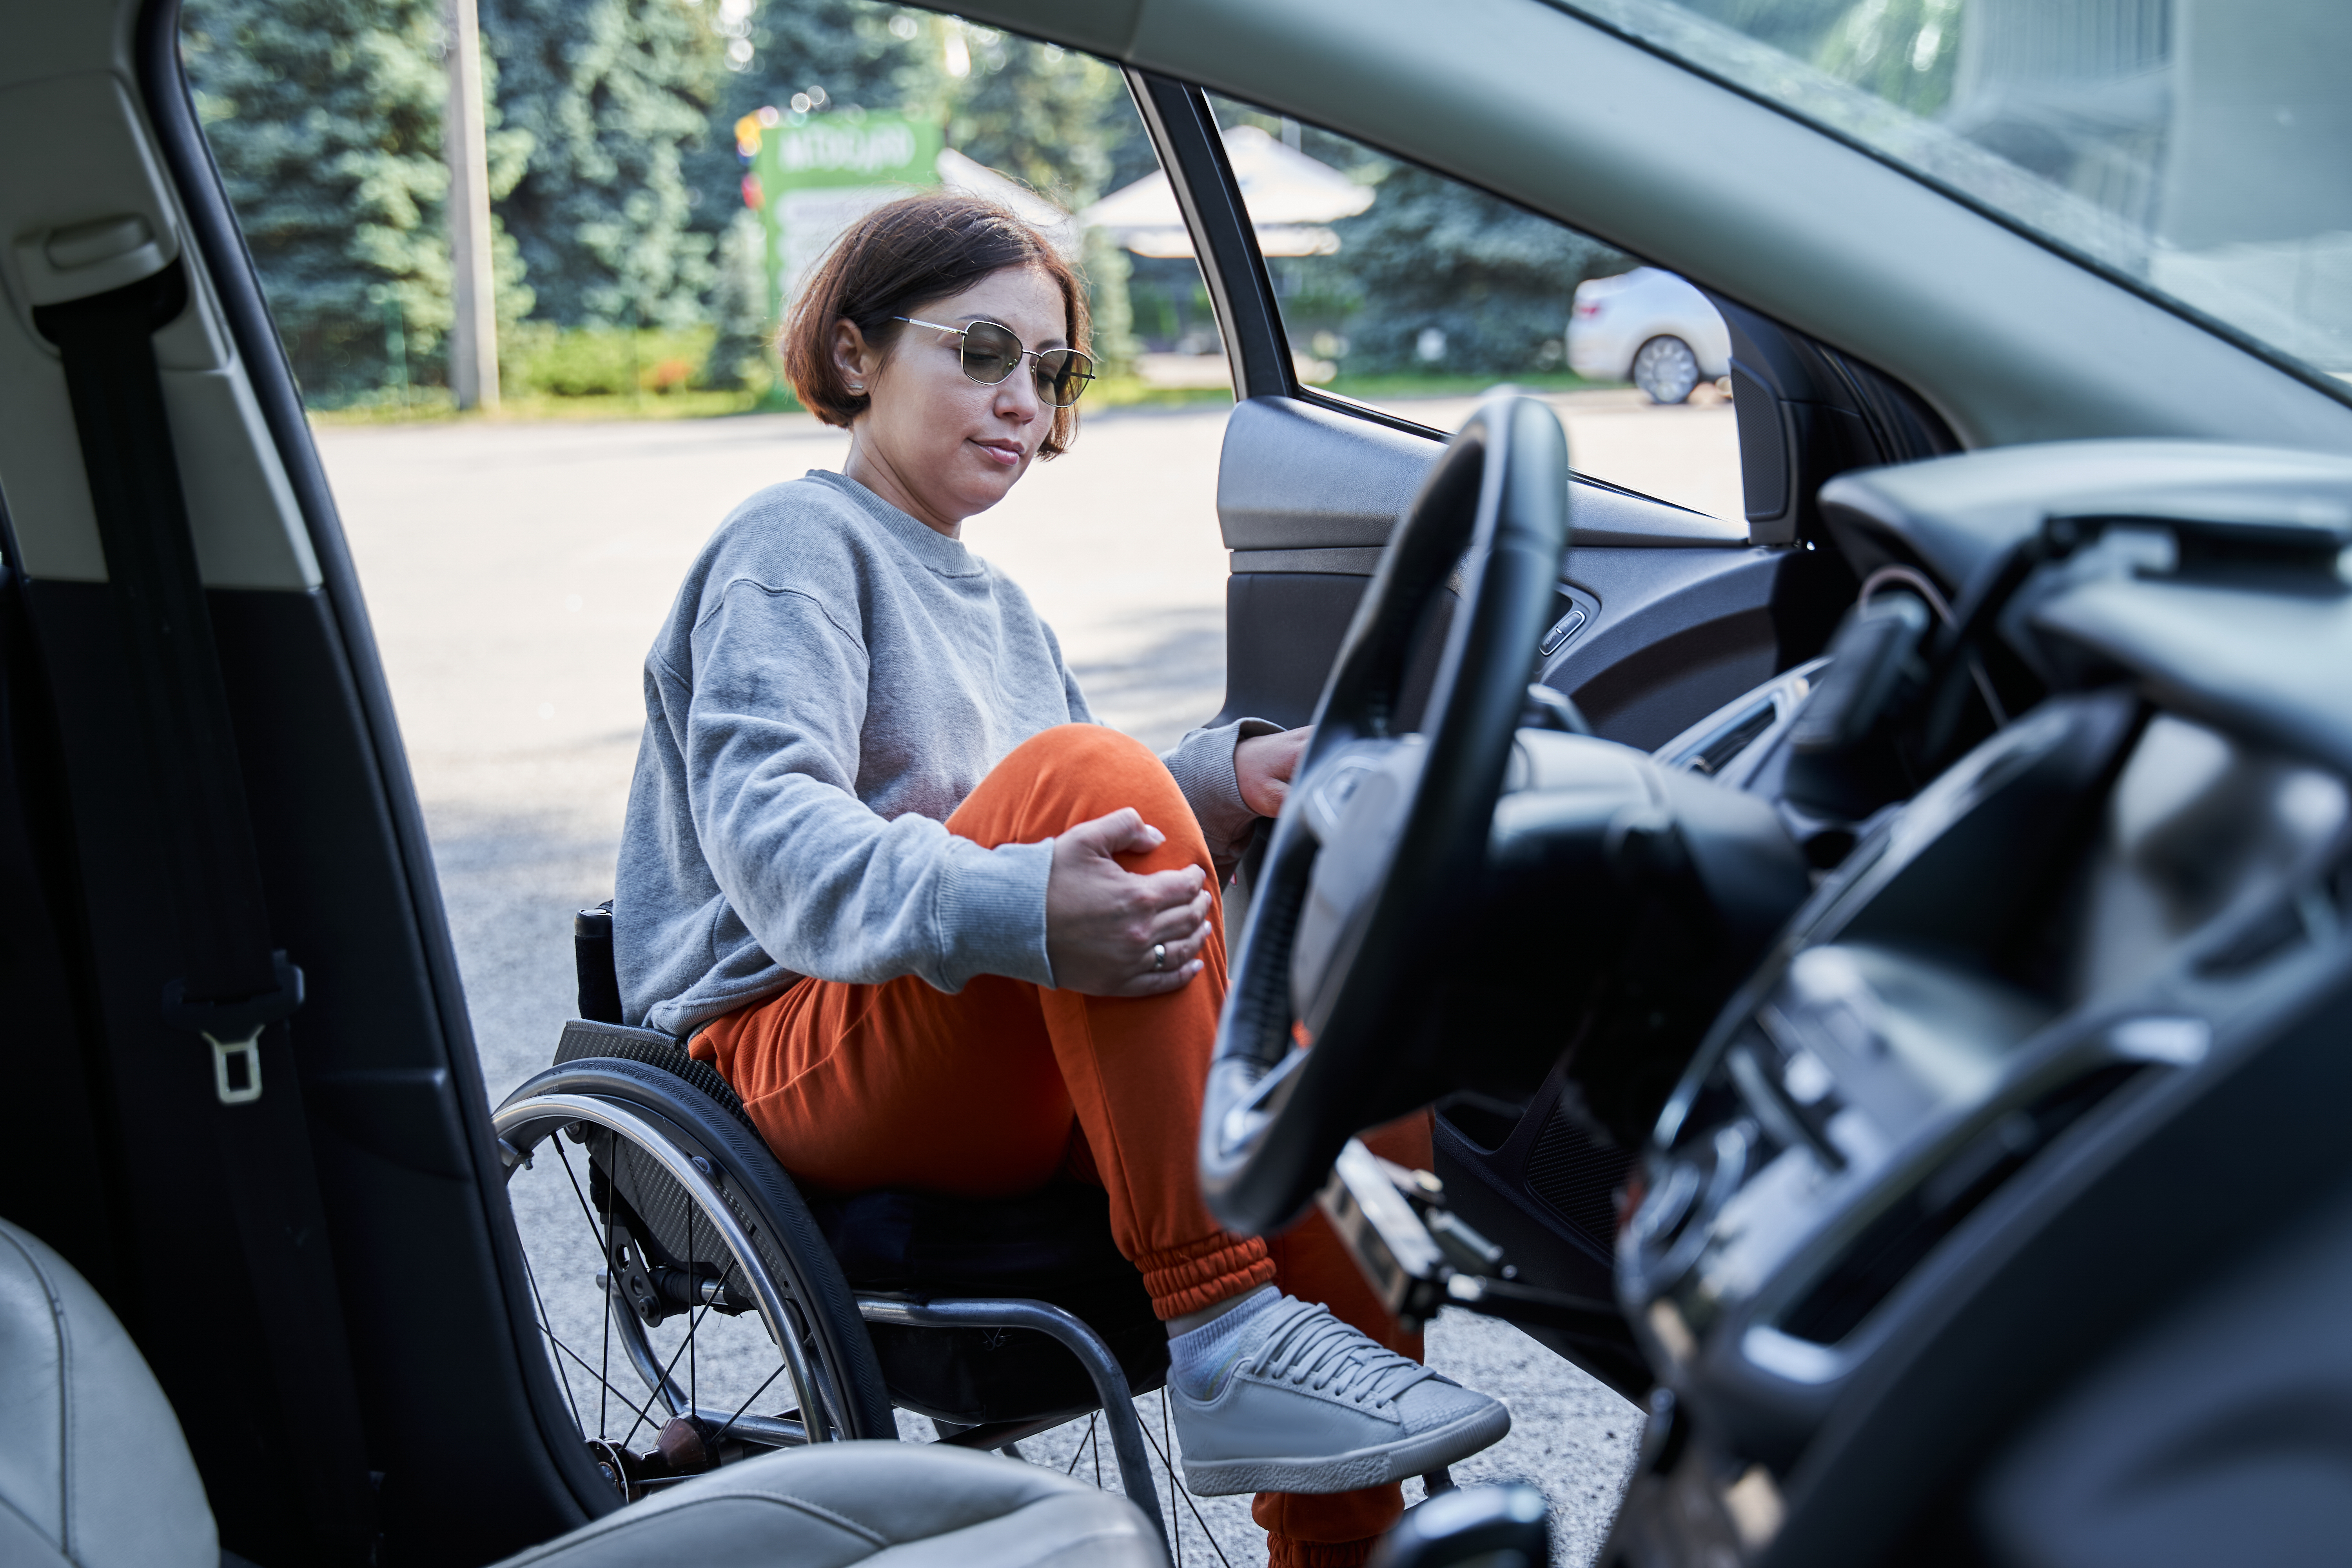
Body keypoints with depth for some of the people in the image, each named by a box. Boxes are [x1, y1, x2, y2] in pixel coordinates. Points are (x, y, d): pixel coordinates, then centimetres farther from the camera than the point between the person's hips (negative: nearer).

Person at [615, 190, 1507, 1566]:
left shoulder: (996, 606, 26)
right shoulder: (794, 546, 0)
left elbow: (1100, 839, 18)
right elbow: (765, 828, -18)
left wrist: (1229, 784, -3)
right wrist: (1014, 912, -35)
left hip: (1025, 1085, 7)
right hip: (814, 1061, -7)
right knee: (1080, 764, -30)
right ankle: (1223, 1339, -32)